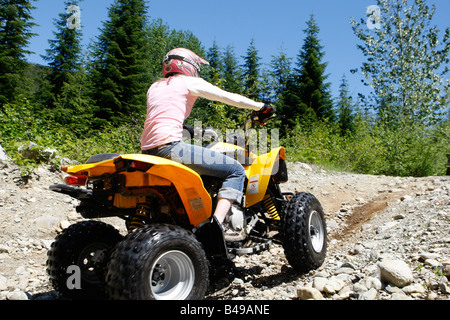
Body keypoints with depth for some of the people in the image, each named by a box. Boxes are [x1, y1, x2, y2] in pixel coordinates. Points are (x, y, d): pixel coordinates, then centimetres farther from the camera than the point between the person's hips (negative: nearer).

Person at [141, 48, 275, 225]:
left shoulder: (154, 87, 26)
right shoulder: (190, 82, 8)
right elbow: (229, 97, 7)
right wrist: (262, 107, 19)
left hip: (147, 151, 8)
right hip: (170, 146, -8)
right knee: (236, 170, -6)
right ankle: (215, 224, -23)